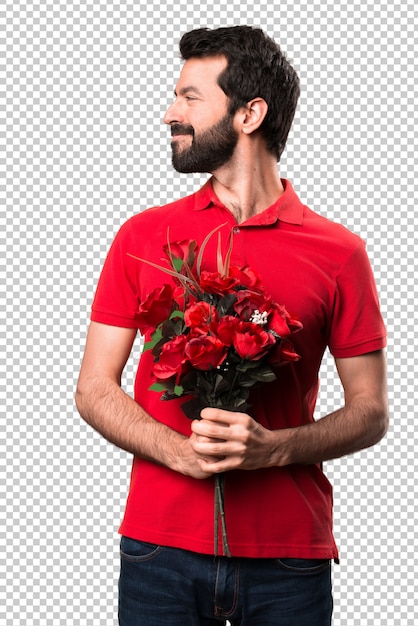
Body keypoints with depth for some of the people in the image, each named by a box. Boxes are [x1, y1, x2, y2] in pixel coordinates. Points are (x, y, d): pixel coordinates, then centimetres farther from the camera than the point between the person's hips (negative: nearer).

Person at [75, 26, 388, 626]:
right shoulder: (142, 237, 5)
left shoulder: (338, 252, 0)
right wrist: (179, 451, -14)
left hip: (289, 556, -1)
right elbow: (94, 389, 4)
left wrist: (274, 447, -15)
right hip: (159, 547, 1)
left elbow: (370, 412, 2)